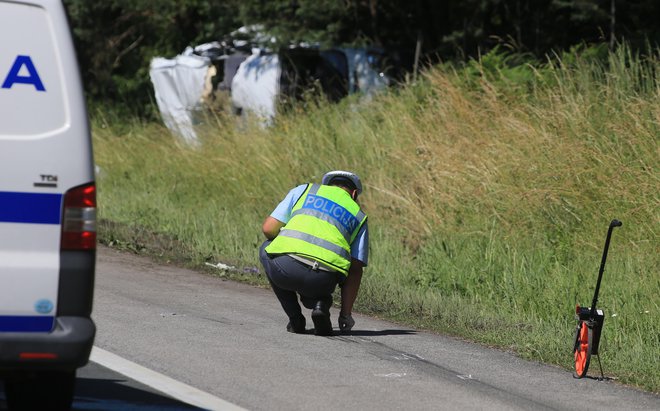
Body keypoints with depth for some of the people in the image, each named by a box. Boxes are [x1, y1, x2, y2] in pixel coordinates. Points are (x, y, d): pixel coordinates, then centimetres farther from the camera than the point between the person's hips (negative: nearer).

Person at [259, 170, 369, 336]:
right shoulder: (359, 217, 27)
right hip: (320, 281, 2)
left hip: (284, 267, -2)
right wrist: (346, 314, 25)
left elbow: (268, 228, 18)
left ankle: (295, 319, 23)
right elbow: (355, 271, 20)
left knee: (266, 249, 36)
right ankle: (319, 303, 5)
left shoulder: (304, 190, 25)